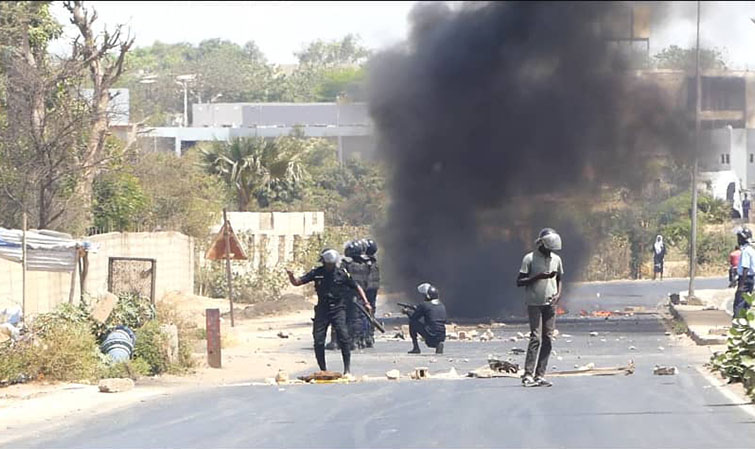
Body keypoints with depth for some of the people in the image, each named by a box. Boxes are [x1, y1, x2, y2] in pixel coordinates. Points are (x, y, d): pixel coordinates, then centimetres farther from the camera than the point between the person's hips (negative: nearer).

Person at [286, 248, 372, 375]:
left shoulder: (342, 273, -2)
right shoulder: (317, 273, 1)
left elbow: (357, 287, 9)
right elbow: (297, 282, 3)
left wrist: (366, 302, 3)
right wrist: (291, 276, -18)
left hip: (338, 309, -2)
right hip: (322, 310, 2)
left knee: (343, 335, -19)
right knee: (318, 340, -2)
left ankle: (347, 368, -11)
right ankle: (323, 370, 11)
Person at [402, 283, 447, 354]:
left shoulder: (424, 305, -7)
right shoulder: (441, 306, 13)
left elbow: (413, 317, 2)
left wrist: (407, 311, 26)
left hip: (430, 337, -6)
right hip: (442, 337, 6)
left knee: (412, 322, 11)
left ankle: (416, 348, 11)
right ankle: (438, 344, 11)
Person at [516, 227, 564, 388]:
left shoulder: (556, 259, 12)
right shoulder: (530, 259, -5)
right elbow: (519, 281, -6)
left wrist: (558, 294, 3)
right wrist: (538, 277, -18)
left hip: (549, 303, 5)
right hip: (534, 303, -5)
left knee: (548, 339, 1)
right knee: (536, 338, -13)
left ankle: (540, 375, 3)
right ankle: (528, 375, -14)